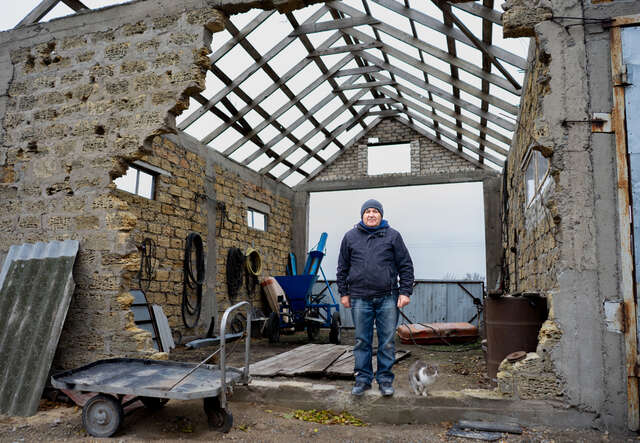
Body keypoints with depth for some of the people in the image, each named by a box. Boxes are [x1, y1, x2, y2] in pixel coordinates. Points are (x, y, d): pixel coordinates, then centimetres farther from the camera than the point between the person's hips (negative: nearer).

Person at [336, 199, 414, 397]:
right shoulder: (350, 237, 10)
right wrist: (344, 293, 10)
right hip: (360, 299, 1)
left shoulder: (393, 236, 7)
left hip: (387, 298, -1)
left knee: (387, 341, 5)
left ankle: (385, 379, 18)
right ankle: (363, 378, 20)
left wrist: (405, 292, -1)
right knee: (362, 341, 7)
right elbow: (343, 268, 14)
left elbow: (406, 266, 7)